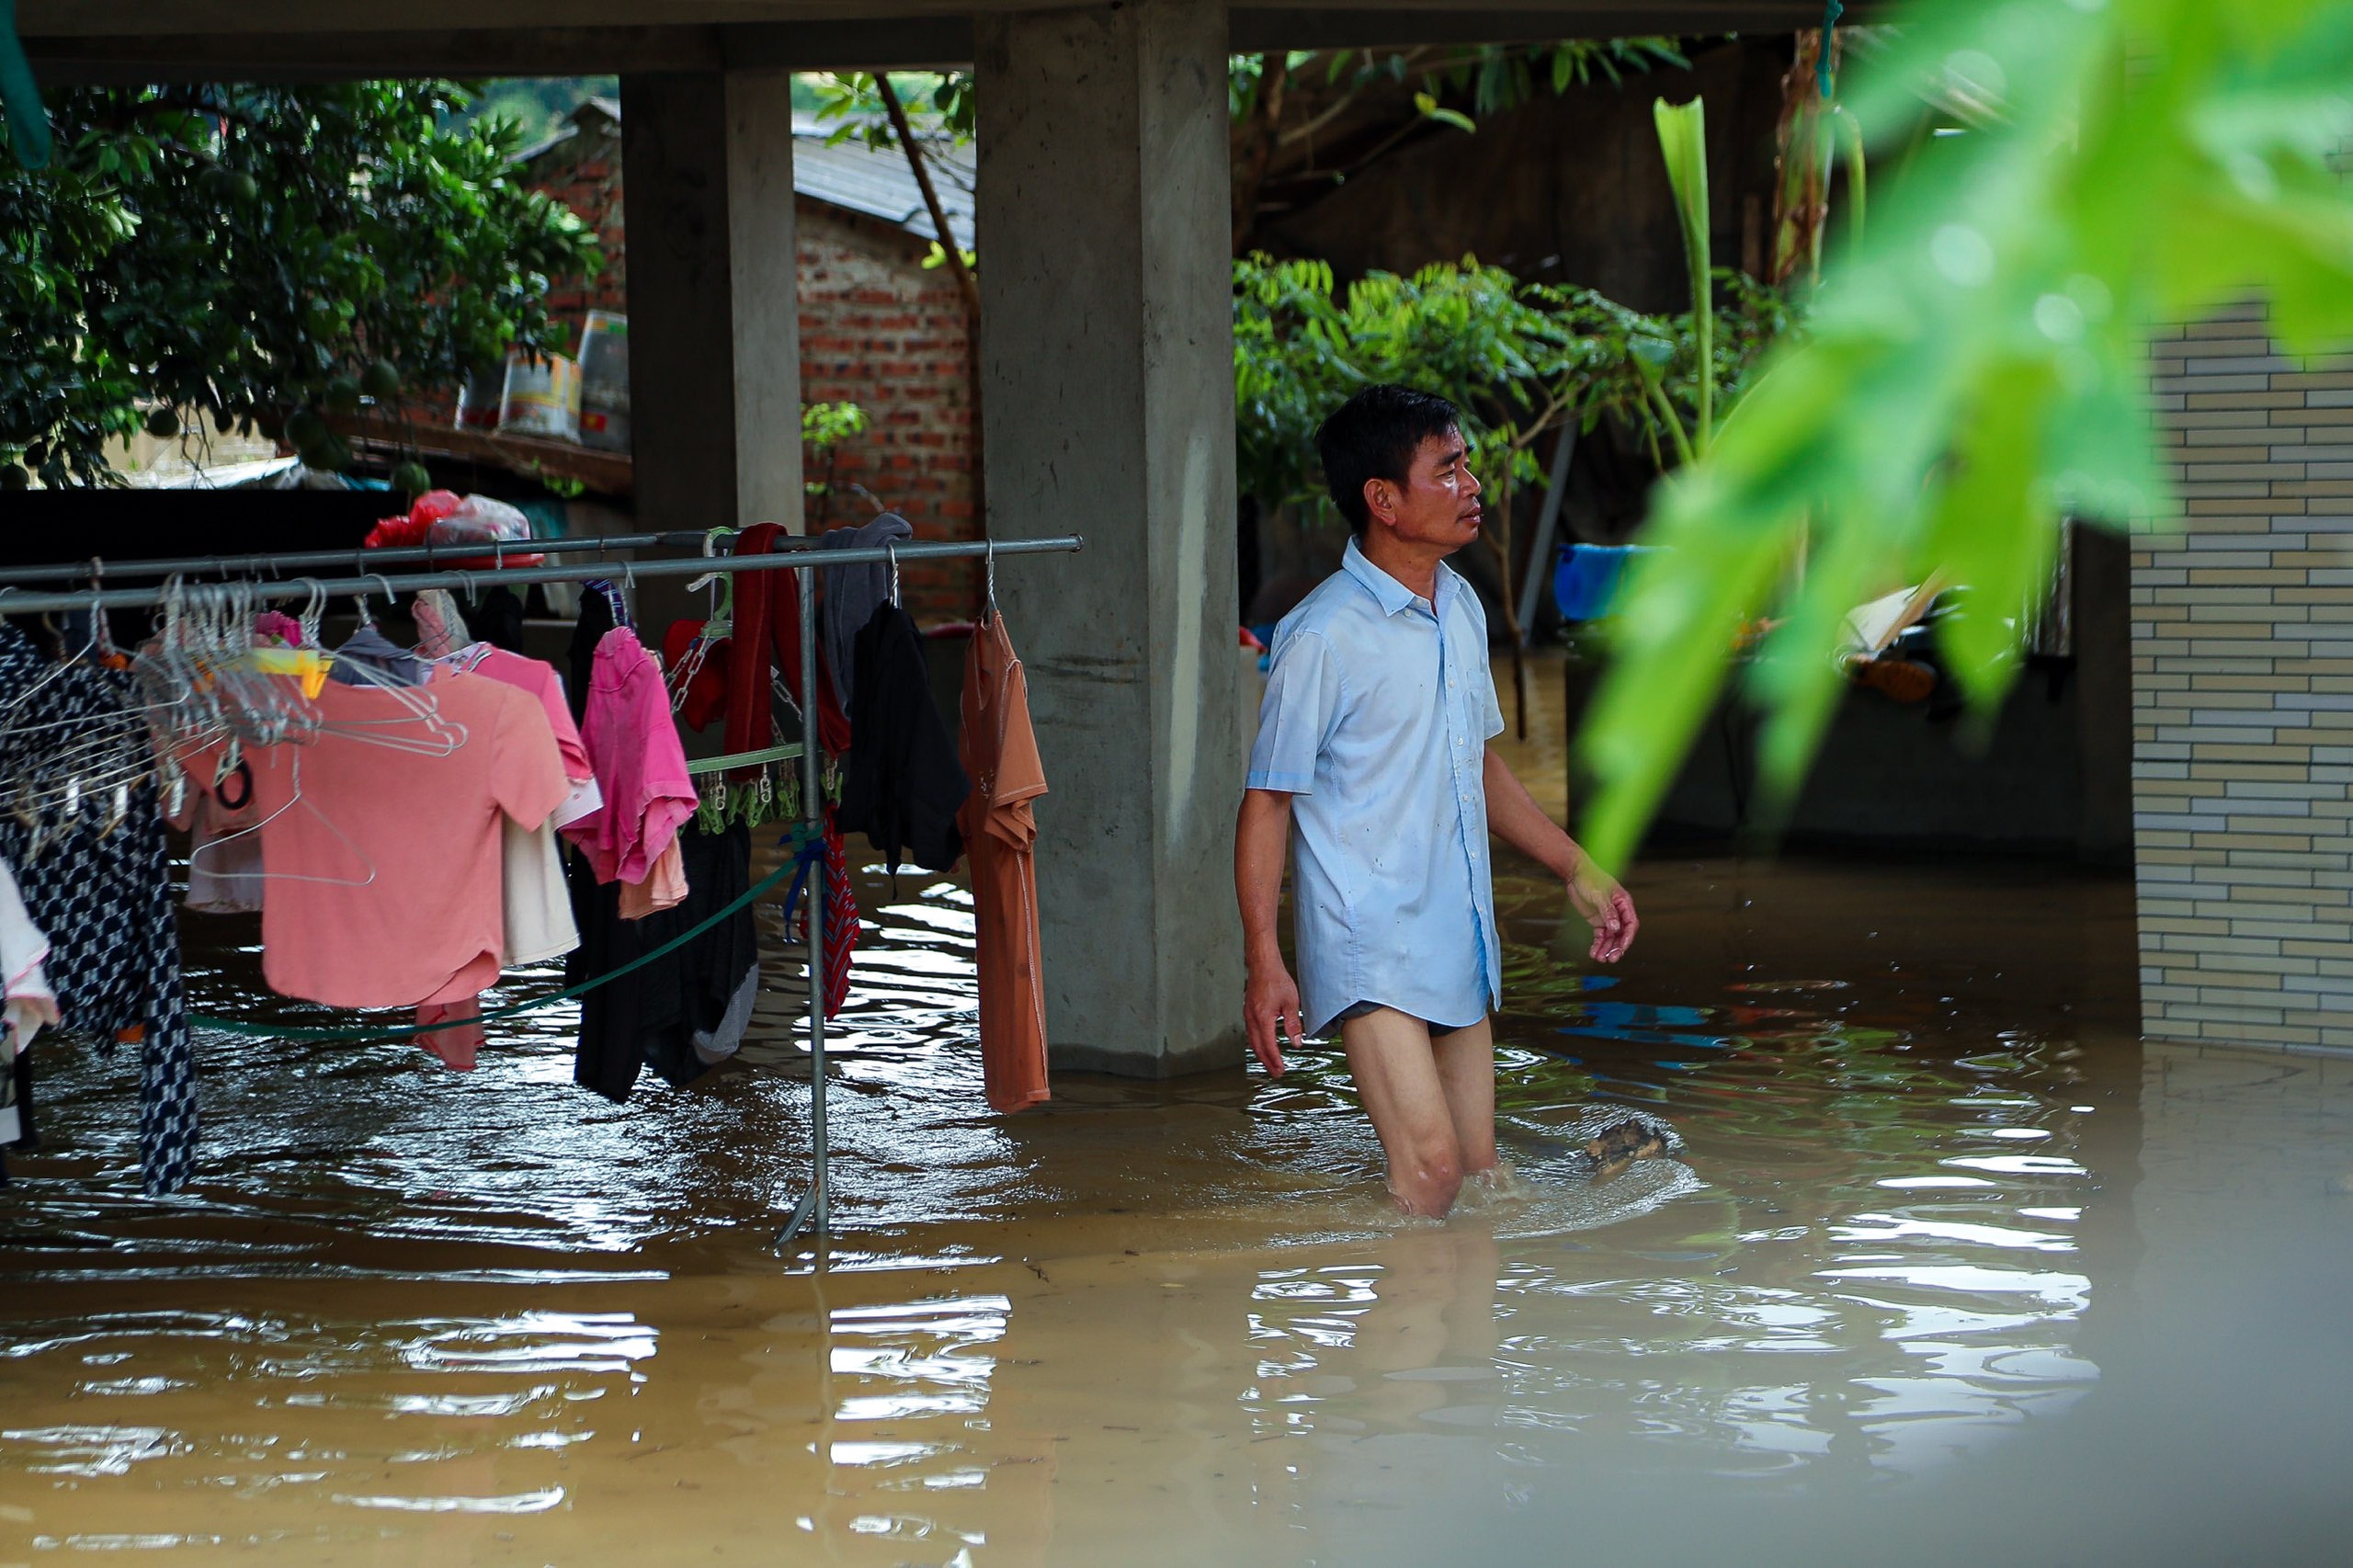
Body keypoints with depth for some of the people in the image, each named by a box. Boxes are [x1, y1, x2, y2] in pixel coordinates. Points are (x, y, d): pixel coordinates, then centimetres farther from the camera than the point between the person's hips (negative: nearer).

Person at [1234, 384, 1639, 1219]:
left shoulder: (1462, 607, 10)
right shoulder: (1323, 637, -14)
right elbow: (1266, 803, -11)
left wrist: (1579, 870, 21)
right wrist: (1263, 960, -17)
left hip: (1461, 944, 8)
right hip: (1369, 947, -8)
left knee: (1478, 1176, 8)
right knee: (1431, 1169, -17)